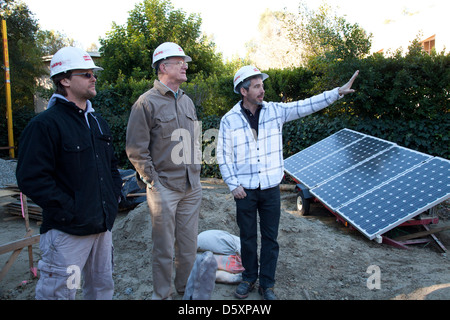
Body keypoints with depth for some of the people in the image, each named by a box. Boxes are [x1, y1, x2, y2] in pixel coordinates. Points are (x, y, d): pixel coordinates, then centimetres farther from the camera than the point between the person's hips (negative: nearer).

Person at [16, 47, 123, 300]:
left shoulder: (97, 122, 13)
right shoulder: (45, 124, -13)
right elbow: (31, 178, -19)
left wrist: (114, 196, 10)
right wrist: (69, 210, -20)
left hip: (103, 225, 8)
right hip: (68, 231, -7)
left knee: (103, 287, 19)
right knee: (59, 292, 3)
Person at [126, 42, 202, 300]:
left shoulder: (187, 101, 13)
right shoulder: (147, 102, -8)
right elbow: (136, 149, -10)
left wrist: (196, 171, 13)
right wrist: (152, 181, -11)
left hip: (192, 187, 6)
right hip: (164, 188, -6)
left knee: (189, 244, 15)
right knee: (164, 248, 6)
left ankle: (186, 287, 35)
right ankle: (162, 294, 25)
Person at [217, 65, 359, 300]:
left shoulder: (275, 111, 0)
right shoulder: (229, 119, -5)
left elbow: (307, 106, -3)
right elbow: (224, 156, -2)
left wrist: (338, 92, -9)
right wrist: (233, 184, -8)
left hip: (271, 189, 1)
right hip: (245, 190, -1)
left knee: (270, 238, 9)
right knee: (247, 237, 12)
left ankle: (267, 284, 25)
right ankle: (249, 278, 33)